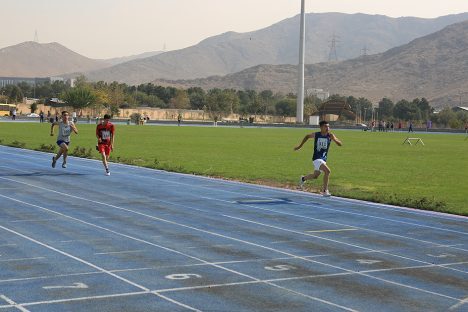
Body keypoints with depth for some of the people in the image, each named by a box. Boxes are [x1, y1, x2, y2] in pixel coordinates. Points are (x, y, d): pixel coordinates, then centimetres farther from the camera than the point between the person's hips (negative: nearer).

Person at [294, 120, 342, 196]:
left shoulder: (330, 136, -6)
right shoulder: (316, 135, -8)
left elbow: (340, 144, -12)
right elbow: (307, 136, 12)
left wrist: (334, 139, -31)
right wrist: (300, 146, 16)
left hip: (324, 159, 5)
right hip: (317, 158, -5)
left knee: (315, 176, 21)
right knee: (327, 171, -26)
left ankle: (303, 178, 51)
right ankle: (325, 190, -16)